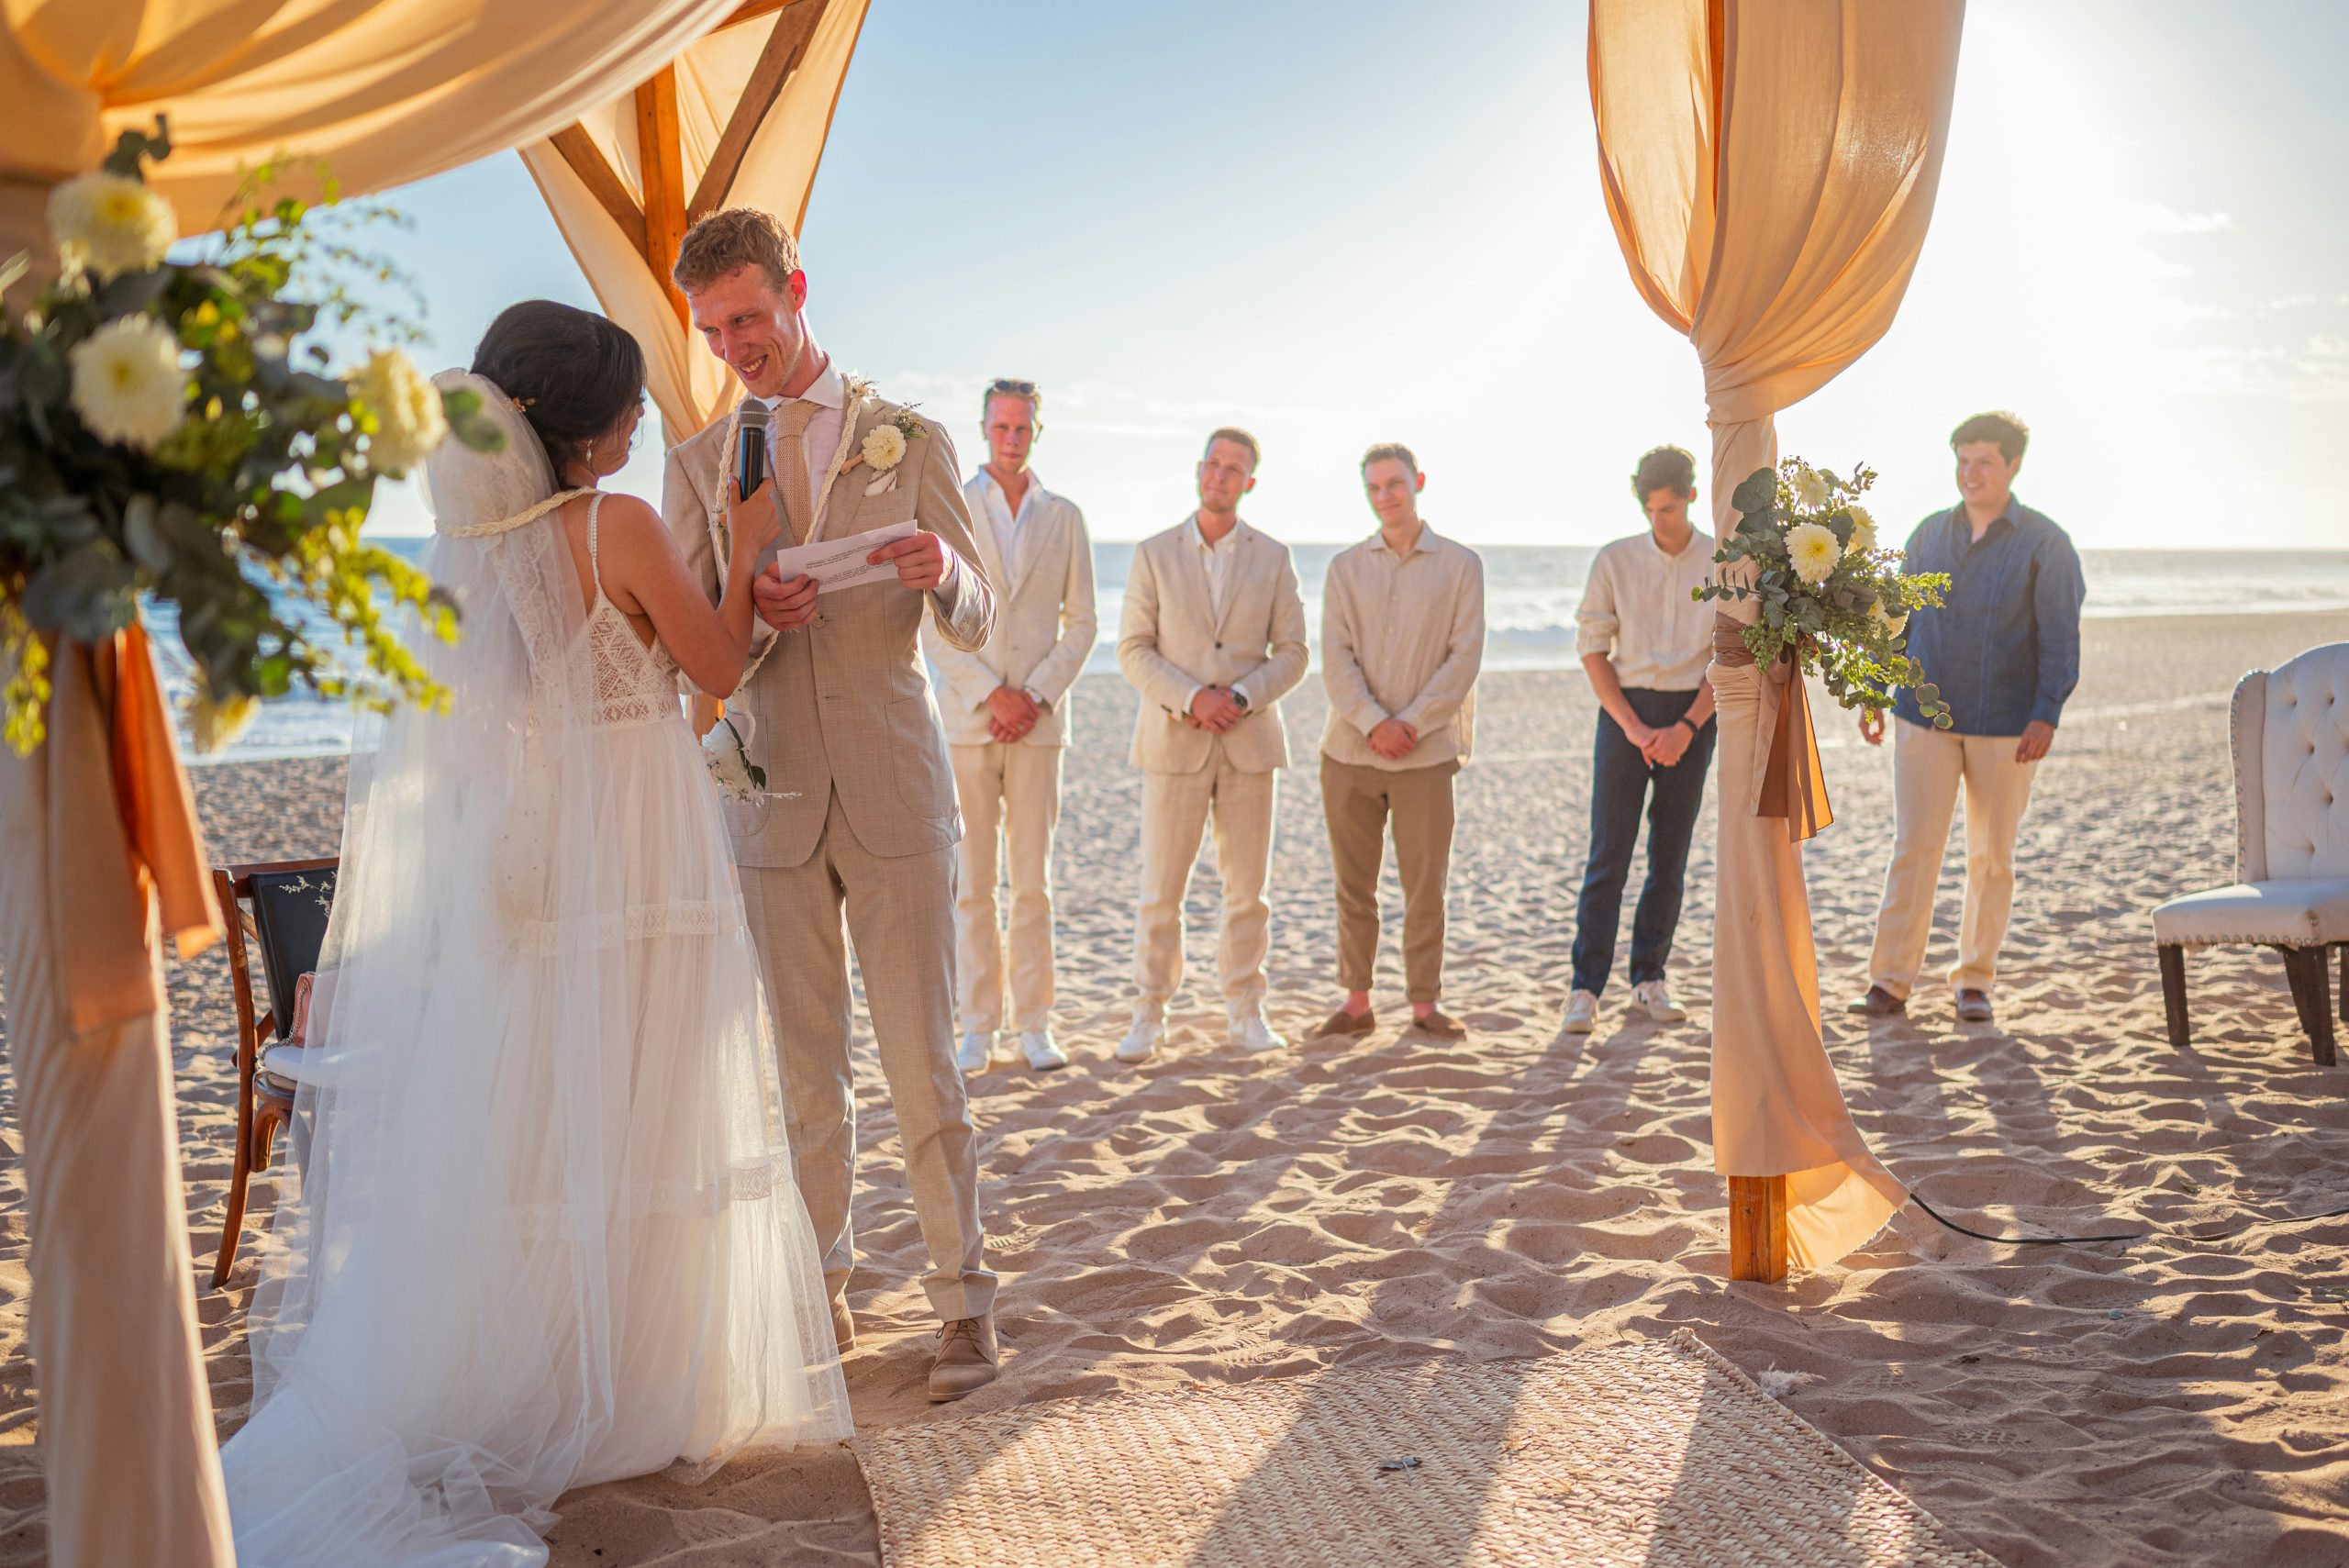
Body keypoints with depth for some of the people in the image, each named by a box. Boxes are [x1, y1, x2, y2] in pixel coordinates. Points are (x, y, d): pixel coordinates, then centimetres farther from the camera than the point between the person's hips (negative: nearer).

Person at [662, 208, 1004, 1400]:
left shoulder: (909, 441, 4)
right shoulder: (697, 463, 9)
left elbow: (977, 625, 3)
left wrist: (944, 570, -21)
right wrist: (752, 612, -19)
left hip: (894, 793, -2)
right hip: (771, 798, 2)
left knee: (923, 1060, -2)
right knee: (804, 1070, 9)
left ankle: (964, 1301, 8)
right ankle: (822, 1291, 21)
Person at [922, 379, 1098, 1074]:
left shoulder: (1064, 516, 10)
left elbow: (1080, 622, 8)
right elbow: (933, 622, -1)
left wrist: (1036, 697, -5)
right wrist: (992, 695, -10)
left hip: (1039, 721, 1)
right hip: (967, 719, -1)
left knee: (1033, 881, 2)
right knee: (972, 883, 1)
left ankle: (1035, 1023, 9)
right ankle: (979, 1026, 8)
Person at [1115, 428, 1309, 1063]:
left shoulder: (1273, 558, 6)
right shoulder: (1154, 554, 3)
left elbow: (1292, 653, 3)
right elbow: (1133, 650, -2)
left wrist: (1240, 698, -14)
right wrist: (1191, 698, -16)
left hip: (1248, 742, 1)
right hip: (1174, 742, -1)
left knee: (1247, 888, 5)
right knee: (1160, 890, -1)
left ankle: (1244, 1012, 16)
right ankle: (1149, 1016, 8)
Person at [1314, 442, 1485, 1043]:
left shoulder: (1460, 565, 5)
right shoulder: (1346, 567, 9)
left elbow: (1464, 658, -2)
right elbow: (1336, 659, 0)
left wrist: (1410, 723, -12)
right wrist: (1373, 723, -14)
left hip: (1426, 753, -2)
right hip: (1349, 749, 2)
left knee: (1425, 885, 1)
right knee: (1353, 885, 5)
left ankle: (1425, 1003, 10)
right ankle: (1356, 1001, 13)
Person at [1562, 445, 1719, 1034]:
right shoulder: (1615, 561, 0)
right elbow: (1591, 649, 0)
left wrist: (1686, 728, -11)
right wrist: (1633, 726, -9)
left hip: (1691, 716, 1)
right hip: (1625, 712, -1)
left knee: (1670, 855, 5)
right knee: (1609, 854, -5)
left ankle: (1650, 979, 15)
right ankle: (1585, 987, -4)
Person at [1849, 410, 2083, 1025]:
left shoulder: (2045, 544, -3)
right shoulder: (1929, 534, 8)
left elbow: (2060, 639, -7)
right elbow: (1899, 617, 15)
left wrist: (2046, 716, -17)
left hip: (2005, 727, -2)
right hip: (1925, 717, 2)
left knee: (1992, 856, 6)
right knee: (1914, 848, -4)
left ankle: (1974, 981, 17)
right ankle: (1890, 982, -2)